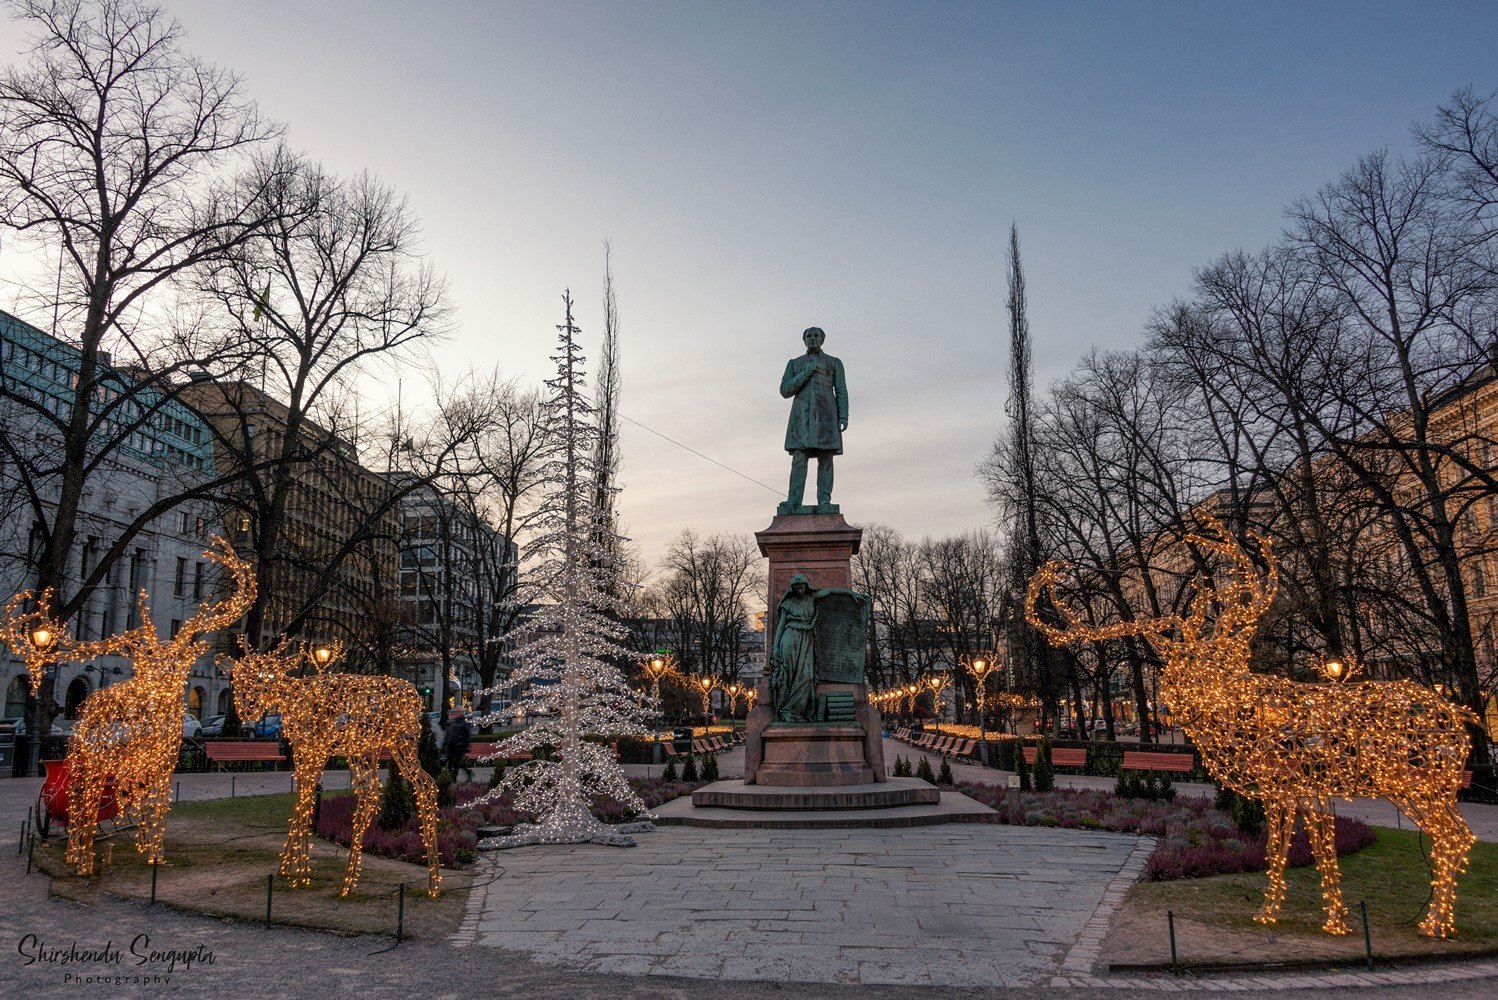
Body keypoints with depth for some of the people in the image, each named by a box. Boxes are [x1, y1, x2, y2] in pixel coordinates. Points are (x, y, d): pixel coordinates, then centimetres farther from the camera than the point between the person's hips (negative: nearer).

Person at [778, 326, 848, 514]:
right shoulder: (794, 363, 19)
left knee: (825, 457, -8)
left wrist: (844, 417, -6)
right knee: (799, 456, -13)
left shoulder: (834, 362, 16)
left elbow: (841, 392, 7)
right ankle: (793, 502, -20)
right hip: (802, 414, 1)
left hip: (825, 413, 0)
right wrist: (805, 373, -5)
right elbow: (785, 391, 7)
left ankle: (824, 502, -11)